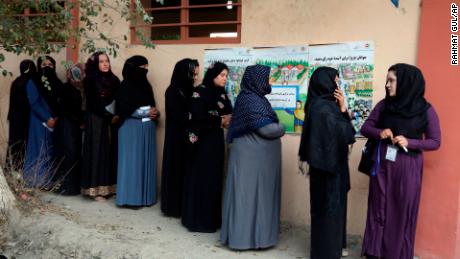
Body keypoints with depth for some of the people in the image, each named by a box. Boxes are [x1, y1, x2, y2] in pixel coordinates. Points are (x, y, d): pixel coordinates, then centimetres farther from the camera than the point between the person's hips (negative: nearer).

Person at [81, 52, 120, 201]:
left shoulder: (113, 79, 10)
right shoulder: (90, 80, -5)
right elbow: (93, 104, -11)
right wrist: (109, 116, -14)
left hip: (113, 121, 5)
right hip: (96, 121, -5)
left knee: (111, 152, 6)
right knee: (97, 152, -3)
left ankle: (110, 186, 13)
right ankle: (96, 189, 3)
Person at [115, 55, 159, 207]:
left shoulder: (146, 85, 13)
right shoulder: (126, 86, -7)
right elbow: (123, 108, -13)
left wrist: (155, 113, -4)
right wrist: (145, 112, -15)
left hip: (148, 128, 7)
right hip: (132, 128, -6)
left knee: (146, 160, 7)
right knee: (132, 160, -2)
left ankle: (145, 195, 15)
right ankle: (131, 197, 6)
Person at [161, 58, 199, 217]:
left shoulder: (188, 90, 9)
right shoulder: (172, 92, -13)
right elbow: (180, 117, -20)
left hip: (188, 137, 7)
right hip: (176, 138, -7)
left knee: (186, 170, 10)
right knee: (176, 170, 2)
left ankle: (183, 205, 20)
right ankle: (173, 206, 14)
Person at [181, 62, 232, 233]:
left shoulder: (222, 94, 12)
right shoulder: (199, 92, -9)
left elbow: (229, 113, 8)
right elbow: (197, 117, -17)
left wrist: (228, 120, -15)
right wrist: (220, 120, -12)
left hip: (216, 140, 7)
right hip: (202, 141, -7)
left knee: (215, 178, 10)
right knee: (200, 178, -2)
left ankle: (213, 218, 20)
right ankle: (198, 219, 8)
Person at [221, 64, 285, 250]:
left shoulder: (255, 97, 12)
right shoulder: (250, 100, -19)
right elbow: (267, 129, -21)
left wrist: (275, 127, -1)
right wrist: (281, 128, -3)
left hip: (257, 155, 10)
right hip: (252, 157, -10)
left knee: (255, 193, 15)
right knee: (250, 194, 0)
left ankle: (246, 232, 25)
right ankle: (246, 236, 11)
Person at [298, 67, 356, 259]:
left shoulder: (323, 104, 8)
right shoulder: (323, 107, -21)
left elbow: (338, 132, 8)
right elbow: (346, 135, -20)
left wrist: (342, 109, -3)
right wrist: (343, 109, -12)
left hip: (327, 162, 10)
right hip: (329, 164, -10)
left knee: (329, 207, 19)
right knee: (329, 208, 3)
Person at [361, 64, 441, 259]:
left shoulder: (425, 110, -5)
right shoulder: (383, 105, 1)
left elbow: (435, 142, -2)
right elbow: (365, 128, 6)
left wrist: (410, 142, -18)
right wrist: (379, 132, -15)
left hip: (408, 167, -2)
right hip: (382, 164, 2)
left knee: (403, 212, 6)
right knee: (378, 208, 7)